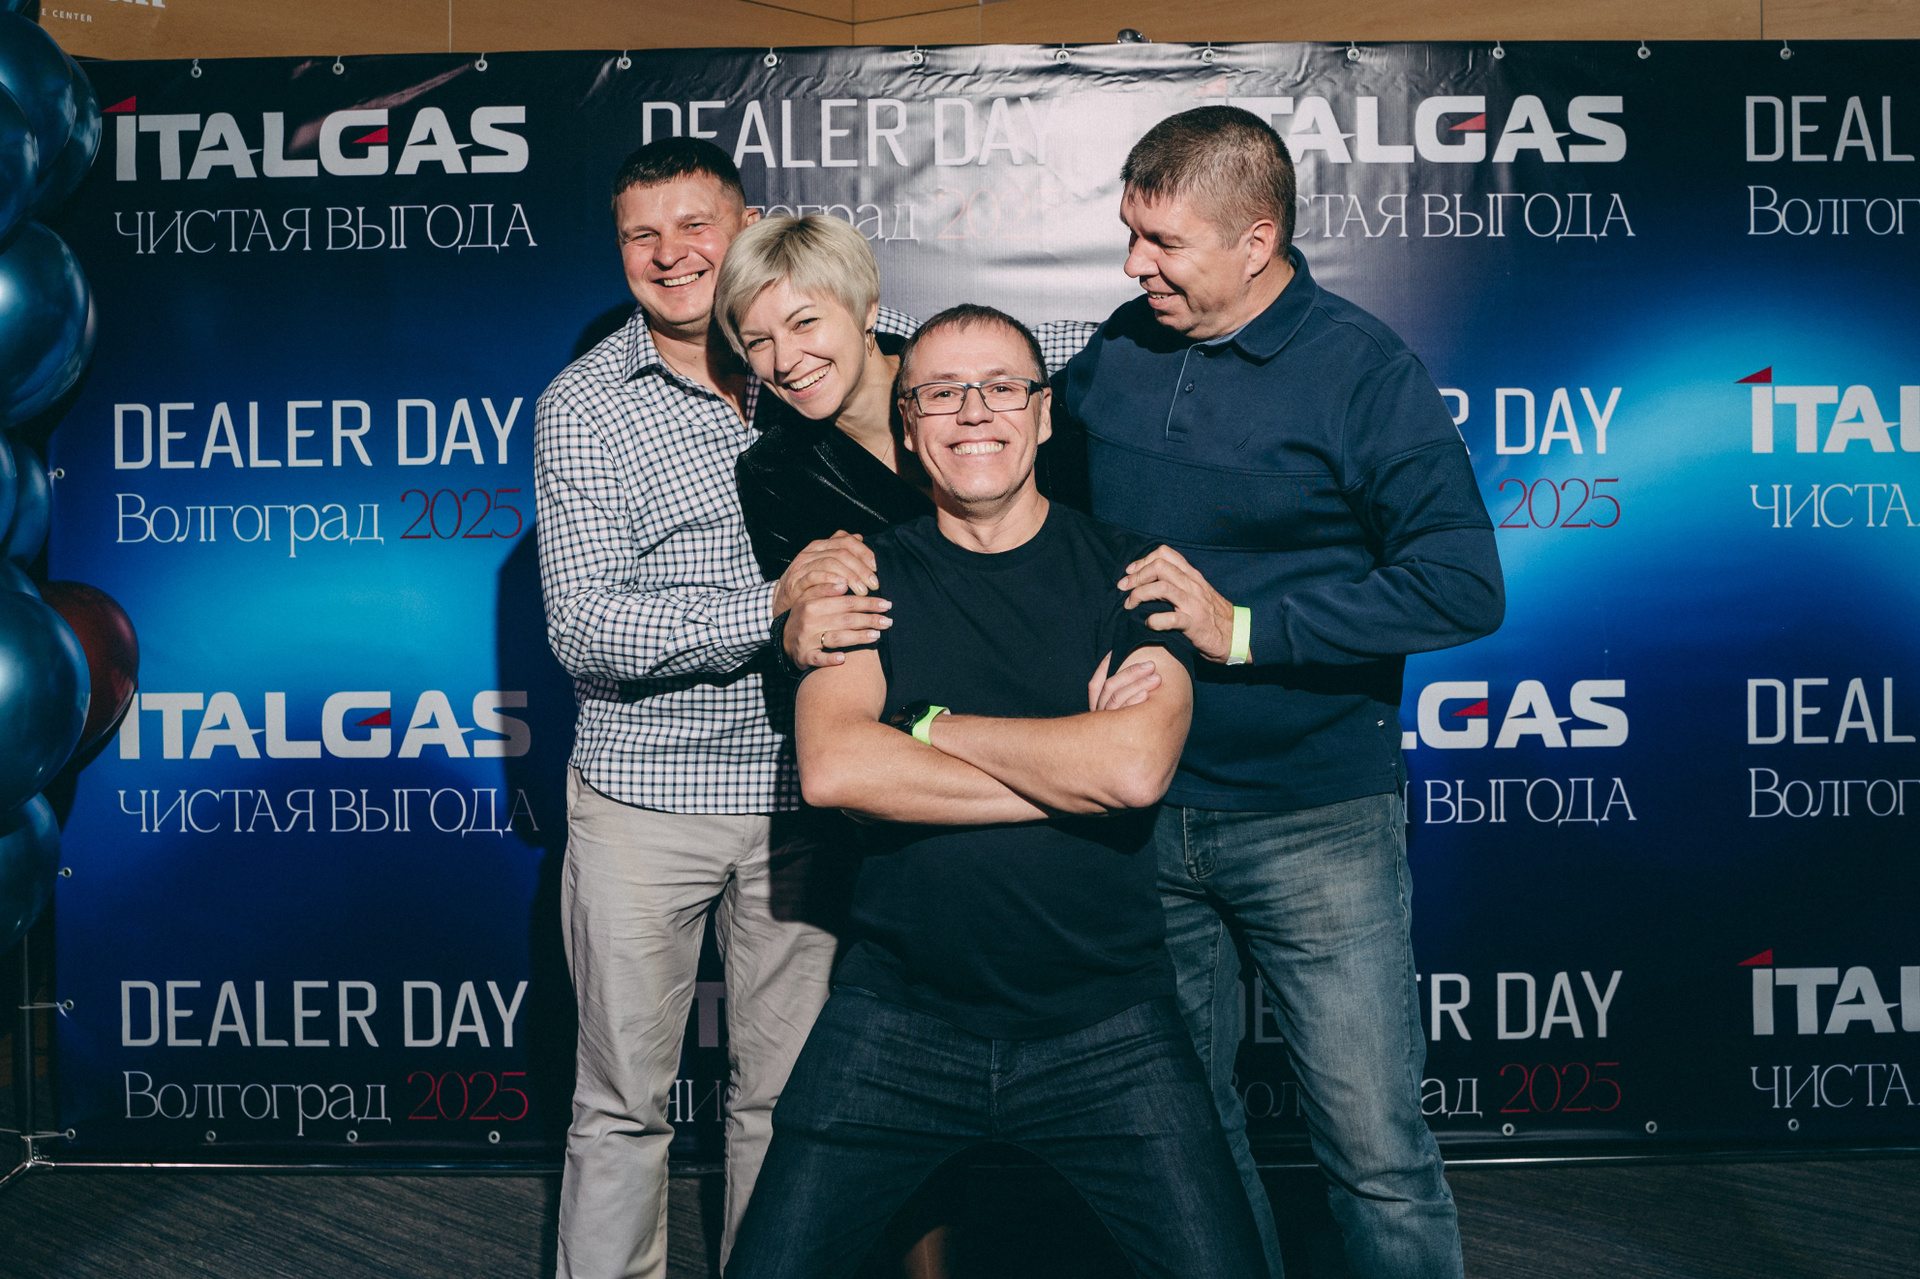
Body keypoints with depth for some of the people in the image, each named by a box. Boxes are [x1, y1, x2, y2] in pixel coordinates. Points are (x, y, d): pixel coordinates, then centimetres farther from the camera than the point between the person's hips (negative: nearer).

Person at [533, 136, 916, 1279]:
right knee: (623, 1098, 10)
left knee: (788, 1091, 13)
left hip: (799, 785, 2)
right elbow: (585, 628, -13)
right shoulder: (582, 406, -3)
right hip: (643, 791, -2)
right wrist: (775, 605, -25)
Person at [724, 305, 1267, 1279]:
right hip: (897, 1010, 1)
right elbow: (832, 768, -14)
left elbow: (1136, 766, -16)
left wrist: (929, 725, -9)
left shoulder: (1129, 569, 0)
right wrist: (1070, 770, -14)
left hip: (1104, 1028, -1)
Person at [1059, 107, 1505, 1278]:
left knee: (1377, 1149, 2)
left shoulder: (1362, 369, -10)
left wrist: (1244, 628, -20)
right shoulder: (1118, 351, 5)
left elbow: (1463, 587, -17)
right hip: (1143, 813, 5)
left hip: (1314, 822, -5)